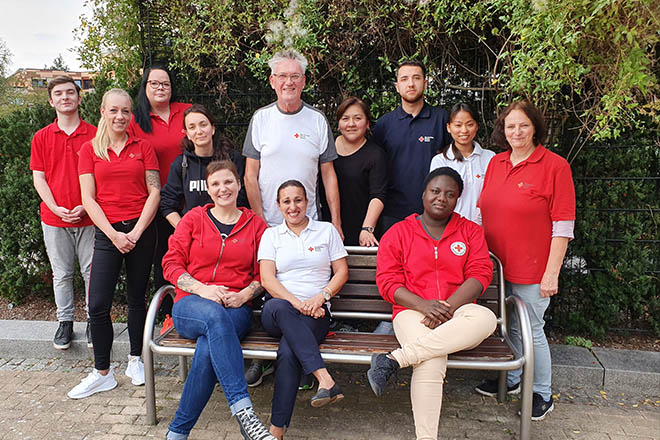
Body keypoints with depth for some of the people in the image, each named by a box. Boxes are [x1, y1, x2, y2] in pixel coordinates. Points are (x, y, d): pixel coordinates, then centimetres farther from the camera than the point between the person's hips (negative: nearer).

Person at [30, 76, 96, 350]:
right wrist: (55, 208, -9)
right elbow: (39, 178, 5)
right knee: (62, 273, 10)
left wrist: (86, 205, -12)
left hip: (88, 217, -2)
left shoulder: (94, 135, 1)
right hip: (54, 218, 2)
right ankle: (65, 322, 22)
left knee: (92, 272, 4)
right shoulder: (42, 137, 7)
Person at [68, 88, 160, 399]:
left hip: (141, 231, 0)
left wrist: (137, 231, -9)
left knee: (137, 298, 9)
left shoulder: (142, 147, 6)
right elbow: (88, 199, 1)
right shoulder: (89, 150, 7)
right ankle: (102, 373, 12)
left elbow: (154, 191, 1)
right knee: (98, 305, -4)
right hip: (107, 233, 0)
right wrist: (114, 234, -10)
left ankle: (135, 359, 27)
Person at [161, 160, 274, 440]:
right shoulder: (194, 218, 13)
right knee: (215, 316, -38)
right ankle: (243, 411, -42)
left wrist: (243, 295, -8)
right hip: (190, 306, 0)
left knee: (208, 348, -33)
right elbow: (171, 263, 6)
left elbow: (263, 275, 12)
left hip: (237, 309, 0)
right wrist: (203, 289, -10)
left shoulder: (255, 225, 13)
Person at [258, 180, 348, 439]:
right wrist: (296, 303, -13)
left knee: (288, 352, -33)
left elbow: (342, 272, 11)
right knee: (280, 307, -38)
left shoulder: (327, 231, 16)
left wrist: (320, 297, -8)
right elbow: (267, 278, 3)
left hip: (315, 312, -1)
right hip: (277, 312, 1)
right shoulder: (271, 235, 15)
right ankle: (325, 380, -44)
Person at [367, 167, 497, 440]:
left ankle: (393, 360, -35)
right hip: (413, 313, -2)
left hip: (458, 309, 3)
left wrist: (447, 308, -15)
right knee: (432, 362, -35)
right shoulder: (398, 233, 11)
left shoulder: (471, 231, 16)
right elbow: (387, 282, 3)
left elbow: (480, 274, 2)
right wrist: (423, 305, -16)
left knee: (486, 319, -35)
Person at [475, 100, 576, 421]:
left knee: (530, 331, 6)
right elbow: (484, 212, 13)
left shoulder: (554, 166, -11)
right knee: (506, 325, 18)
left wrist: (551, 273, -14)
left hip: (531, 270, -5)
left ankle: (542, 394, 27)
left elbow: (563, 226, -12)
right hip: (496, 264, 5)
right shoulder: (496, 163, 6)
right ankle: (510, 379, 39)